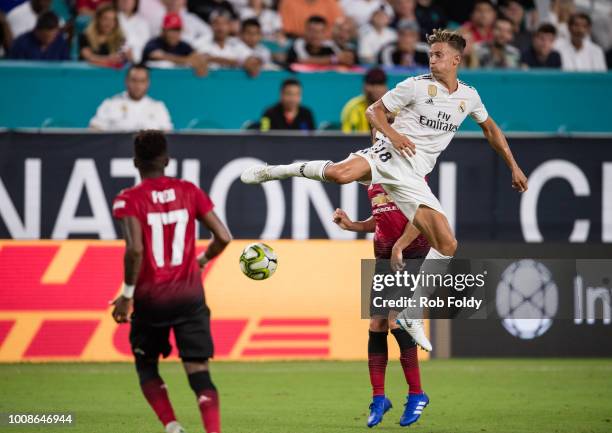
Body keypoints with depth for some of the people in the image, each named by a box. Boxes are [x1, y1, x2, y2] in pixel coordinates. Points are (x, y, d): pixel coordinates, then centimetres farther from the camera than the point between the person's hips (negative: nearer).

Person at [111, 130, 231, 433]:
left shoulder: (128, 200, -7)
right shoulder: (189, 191, 4)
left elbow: (135, 249, -20)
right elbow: (223, 237, 2)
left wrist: (127, 294, -10)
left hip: (150, 298, -2)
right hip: (190, 296, 2)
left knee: (146, 366, 19)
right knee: (199, 372, 0)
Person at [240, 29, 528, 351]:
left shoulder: (469, 96, 12)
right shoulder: (417, 85, 0)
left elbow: (490, 129, 29)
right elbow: (374, 110, 5)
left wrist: (513, 166, 28)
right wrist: (392, 133, -14)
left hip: (411, 177, 4)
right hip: (388, 154, -4)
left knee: (447, 245, -9)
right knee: (339, 174, -36)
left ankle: (410, 315, 2)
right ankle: (272, 171, -9)